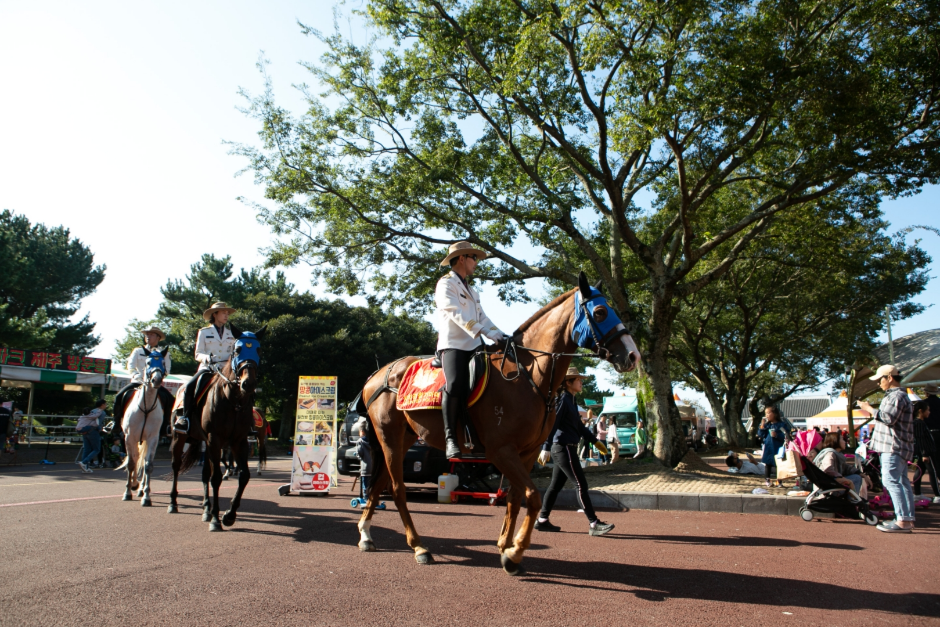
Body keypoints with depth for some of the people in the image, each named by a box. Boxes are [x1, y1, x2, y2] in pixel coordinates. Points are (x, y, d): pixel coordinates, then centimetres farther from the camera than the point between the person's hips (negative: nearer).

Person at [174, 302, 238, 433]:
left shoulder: (231, 334, 16)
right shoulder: (204, 332, 10)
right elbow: (198, 354, 7)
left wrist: (234, 357, -8)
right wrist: (206, 357, -16)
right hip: (207, 368, -1)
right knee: (189, 386, -26)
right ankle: (185, 417, -15)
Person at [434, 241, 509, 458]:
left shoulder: (470, 290, 28)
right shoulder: (446, 284, 0)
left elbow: (482, 317, 19)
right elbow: (456, 314, -15)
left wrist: (500, 334, 1)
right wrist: (486, 332, -25)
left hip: (473, 345, 9)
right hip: (453, 344, -9)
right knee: (454, 384, -29)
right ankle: (450, 438, -25)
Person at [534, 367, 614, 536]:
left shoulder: (571, 401, 16)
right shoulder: (562, 400, -13)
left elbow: (579, 426, 23)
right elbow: (552, 424, -20)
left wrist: (595, 441, 22)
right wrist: (546, 448, -25)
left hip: (564, 448, 10)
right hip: (563, 448, -10)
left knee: (556, 485, 13)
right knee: (581, 485, -7)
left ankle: (542, 520, 19)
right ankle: (594, 524, -4)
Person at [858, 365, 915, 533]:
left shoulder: (897, 395, -13)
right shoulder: (896, 395, 21)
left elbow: (888, 418, -23)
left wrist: (870, 409, -12)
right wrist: (872, 412, 21)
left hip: (894, 446, -11)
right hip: (897, 447, 11)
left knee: (891, 480, -15)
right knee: (902, 481, 11)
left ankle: (902, 521, -18)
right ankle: (908, 519, 14)